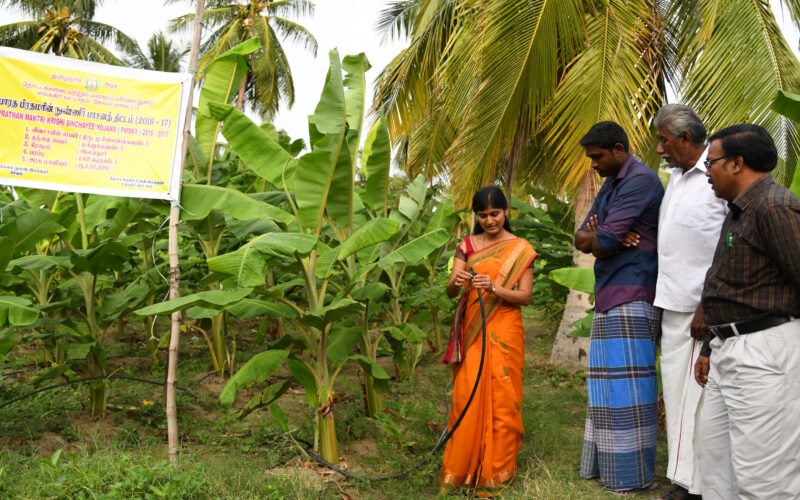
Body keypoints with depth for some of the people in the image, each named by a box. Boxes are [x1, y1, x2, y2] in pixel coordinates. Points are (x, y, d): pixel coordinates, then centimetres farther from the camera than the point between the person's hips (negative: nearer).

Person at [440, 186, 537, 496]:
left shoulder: (521, 249, 1)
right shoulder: (467, 245, 6)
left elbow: (525, 296, -6)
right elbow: (450, 292, -1)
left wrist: (494, 287, -23)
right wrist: (456, 282, -25)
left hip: (504, 332, -2)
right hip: (471, 331, 2)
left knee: (501, 399, 0)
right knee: (467, 397, -1)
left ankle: (497, 471, 10)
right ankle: (461, 469, 8)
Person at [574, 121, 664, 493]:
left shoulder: (641, 181, -12)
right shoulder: (609, 187, 19)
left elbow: (600, 242, -17)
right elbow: (581, 239, 13)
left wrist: (593, 237, 6)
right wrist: (605, 237, -8)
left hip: (632, 297, -9)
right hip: (608, 296, 9)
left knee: (627, 385, -7)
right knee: (606, 383, 10)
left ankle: (633, 473, 0)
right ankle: (606, 464, 17)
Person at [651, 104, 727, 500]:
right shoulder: (676, 177, 15)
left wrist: (708, 307, -18)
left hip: (700, 308, -9)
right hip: (673, 305, 9)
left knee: (695, 397, -4)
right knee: (676, 392, 12)